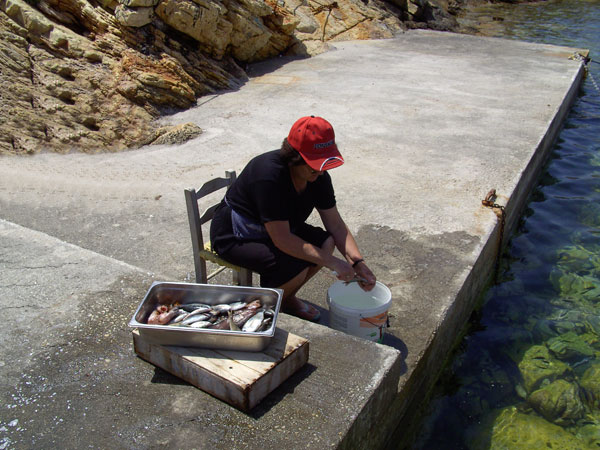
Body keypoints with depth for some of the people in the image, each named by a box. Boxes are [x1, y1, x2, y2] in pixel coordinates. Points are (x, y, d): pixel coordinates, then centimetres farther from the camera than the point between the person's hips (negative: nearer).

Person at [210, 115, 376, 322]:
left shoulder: (318, 176, -10)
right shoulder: (269, 175, -34)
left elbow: (336, 224, -5)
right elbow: (282, 239, -34)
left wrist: (358, 262, -18)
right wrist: (331, 262, -32)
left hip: (279, 228, 8)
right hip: (235, 236, -8)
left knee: (326, 242, -12)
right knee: (296, 268, -29)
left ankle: (287, 299, 9)